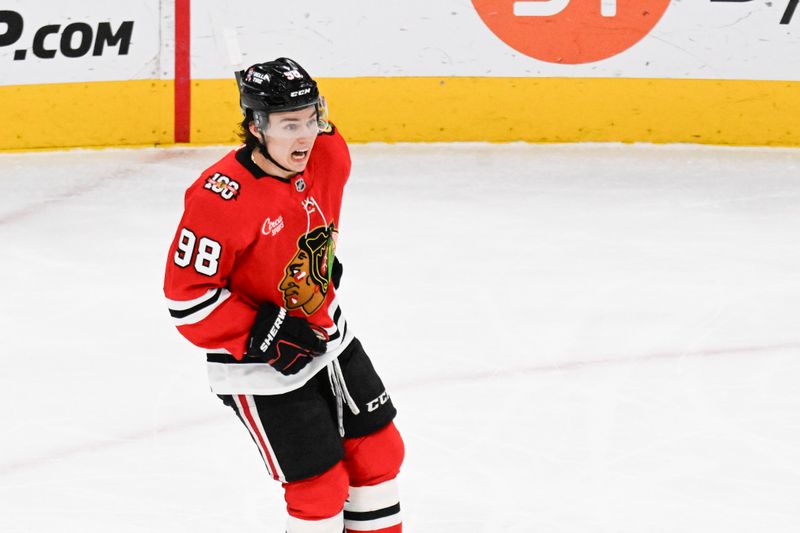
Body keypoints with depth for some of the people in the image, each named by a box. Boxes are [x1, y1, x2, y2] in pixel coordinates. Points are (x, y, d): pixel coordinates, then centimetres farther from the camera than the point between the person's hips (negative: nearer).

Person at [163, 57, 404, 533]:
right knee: (321, 486, -5)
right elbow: (186, 294, -25)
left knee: (379, 452, 14)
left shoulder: (328, 158, -9)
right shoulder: (219, 198, -29)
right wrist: (260, 334, -26)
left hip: (329, 337, 7)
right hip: (262, 369, -7)